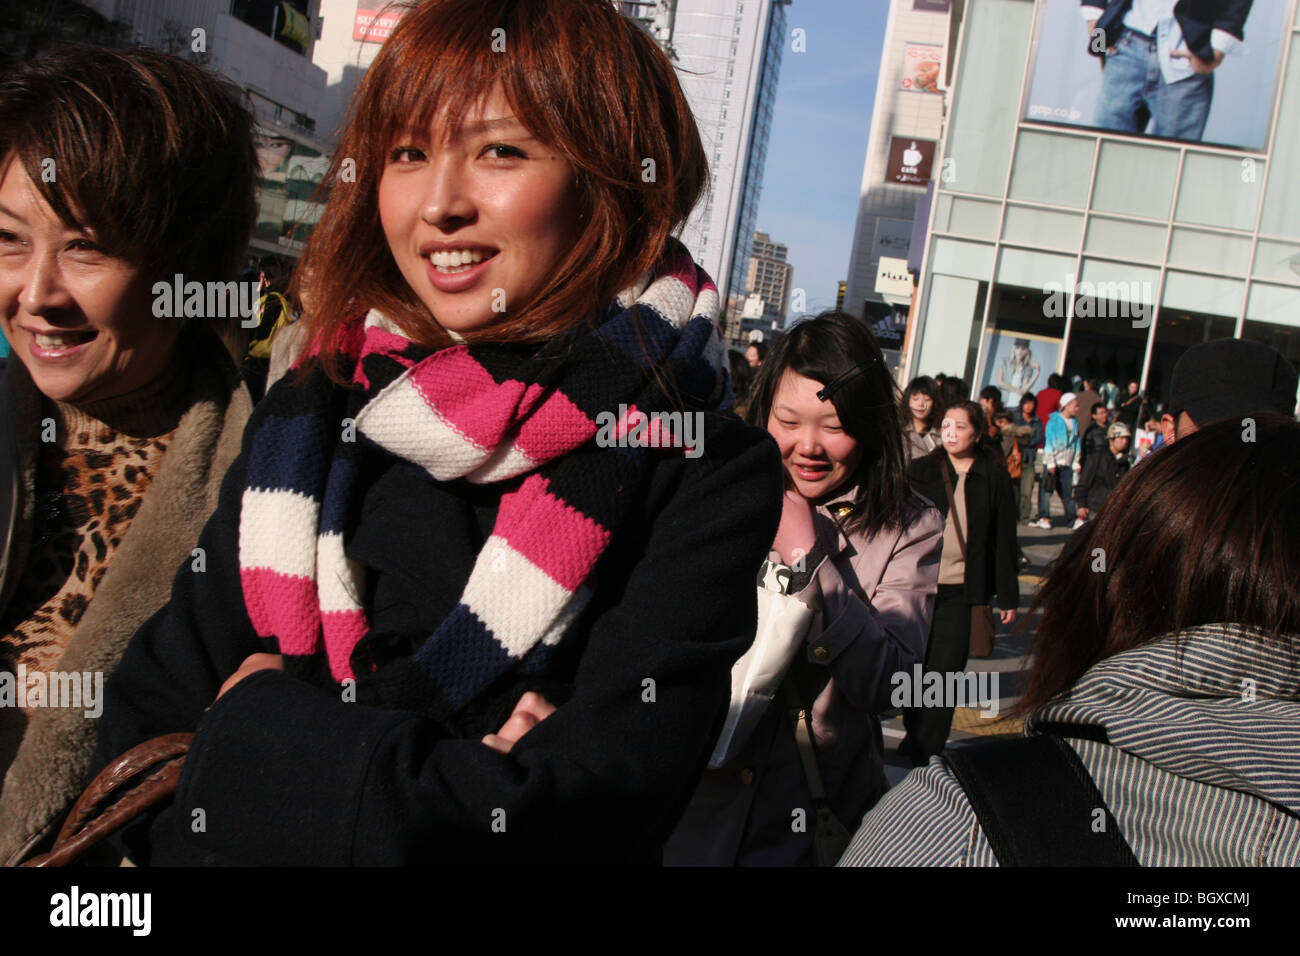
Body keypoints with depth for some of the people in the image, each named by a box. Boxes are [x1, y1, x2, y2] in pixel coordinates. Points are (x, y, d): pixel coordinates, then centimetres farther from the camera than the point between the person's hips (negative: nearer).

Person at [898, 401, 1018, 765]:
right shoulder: (921, 470, 4)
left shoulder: (995, 478, 2)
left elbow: (1004, 540, 4)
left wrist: (1008, 595, 2)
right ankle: (916, 738, 27)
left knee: (945, 671, 0)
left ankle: (925, 751, 10)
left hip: (961, 590, -1)